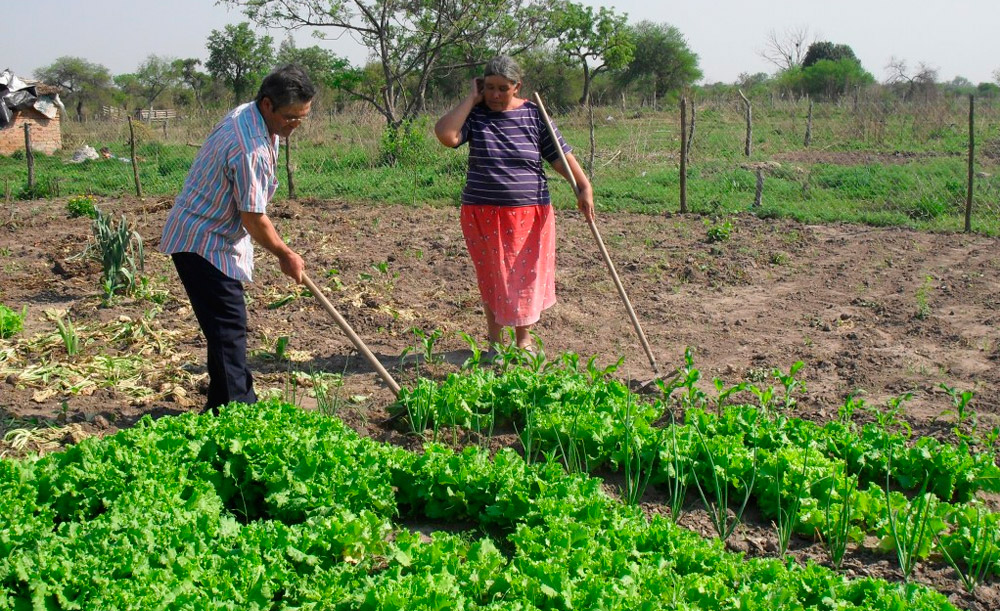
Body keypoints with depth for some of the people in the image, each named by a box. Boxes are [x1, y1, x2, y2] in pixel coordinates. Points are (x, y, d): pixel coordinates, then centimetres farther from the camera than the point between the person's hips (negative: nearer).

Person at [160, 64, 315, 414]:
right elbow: (253, 218, -23)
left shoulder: (246, 115, 4)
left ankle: (235, 404, 25)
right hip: (203, 242, -11)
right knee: (228, 327, -10)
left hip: (214, 235, 11)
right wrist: (285, 255, -9)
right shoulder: (250, 149, -29)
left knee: (229, 326, 15)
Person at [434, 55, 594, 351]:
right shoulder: (475, 114, -1)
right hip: (482, 213, 0)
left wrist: (584, 186, -9)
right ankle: (493, 339, 24)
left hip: (529, 212, 0)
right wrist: (472, 99, -12)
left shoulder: (533, 114, 1)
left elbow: (559, 154, 1)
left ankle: (524, 338, 22)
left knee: (526, 275, 6)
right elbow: (446, 134, -19)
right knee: (491, 276, 9)